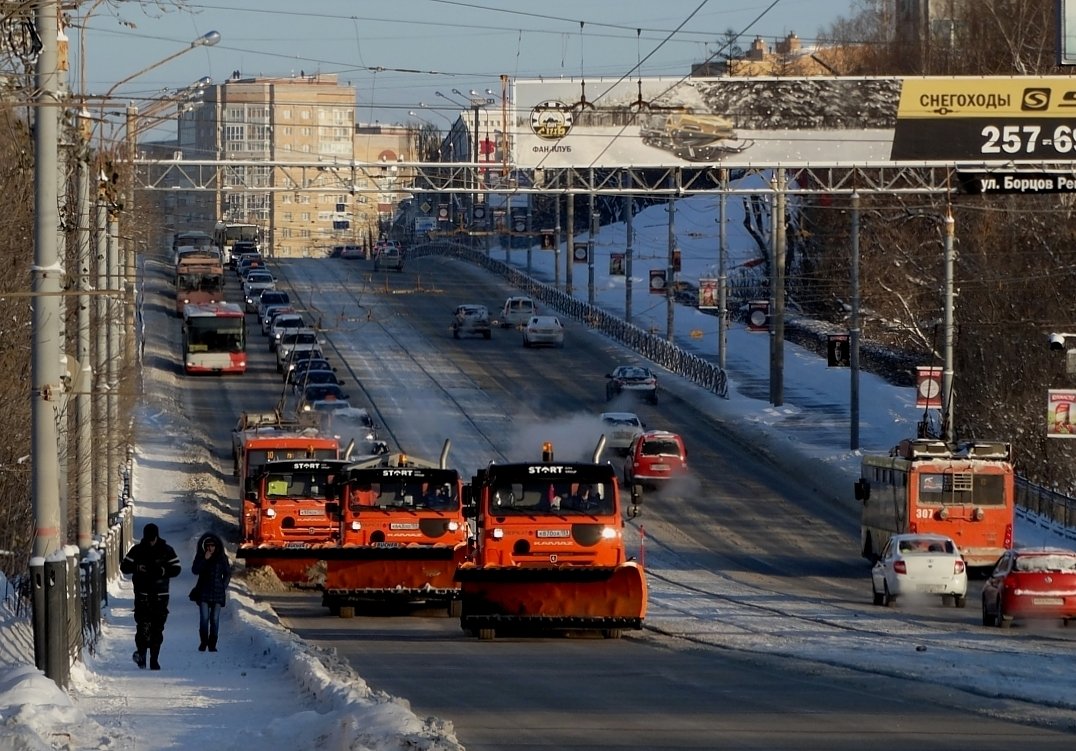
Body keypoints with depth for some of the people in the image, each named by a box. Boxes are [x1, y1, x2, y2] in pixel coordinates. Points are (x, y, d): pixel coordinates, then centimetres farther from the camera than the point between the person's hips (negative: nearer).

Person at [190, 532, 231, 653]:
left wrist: (224, 588, 3)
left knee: (215, 619, -2)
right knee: (204, 618, -9)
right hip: (204, 592, -1)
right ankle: (203, 643, 0)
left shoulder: (222, 558, 4)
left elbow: (228, 574, 11)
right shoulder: (200, 557, 3)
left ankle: (212, 644, 2)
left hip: (218, 593, 1)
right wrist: (205, 560, -17)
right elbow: (195, 571, -9)